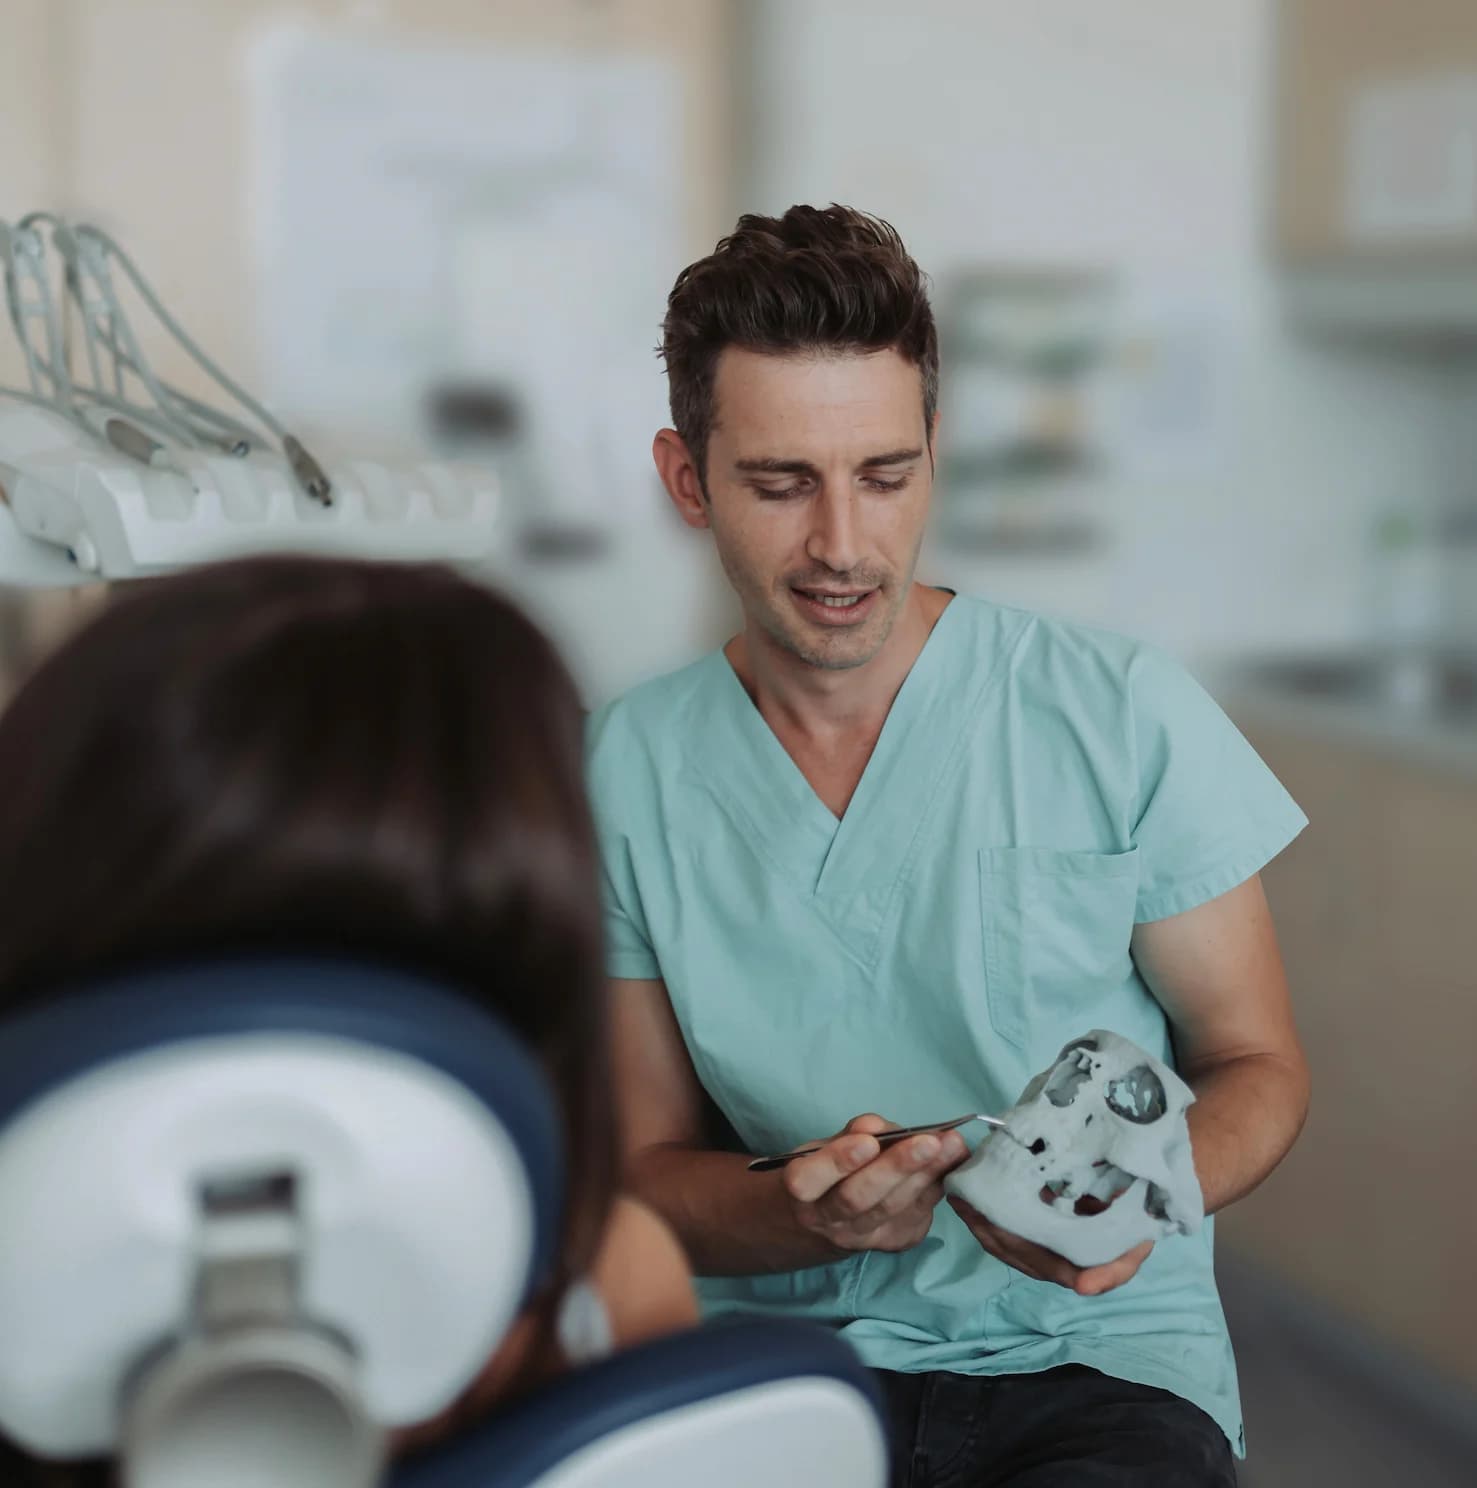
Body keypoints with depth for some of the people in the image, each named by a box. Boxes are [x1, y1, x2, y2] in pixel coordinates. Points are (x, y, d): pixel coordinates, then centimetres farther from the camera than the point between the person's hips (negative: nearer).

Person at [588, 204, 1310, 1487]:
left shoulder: (1122, 717, -4)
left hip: (1096, 1351, 0)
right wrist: (808, 1214, -16)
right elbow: (646, 1165, 6)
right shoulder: (631, 773, 1)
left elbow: (1256, 1065, 5)